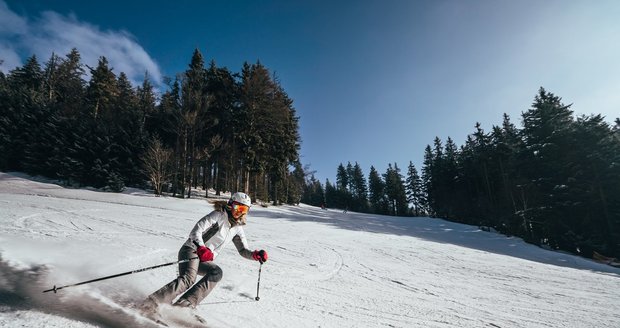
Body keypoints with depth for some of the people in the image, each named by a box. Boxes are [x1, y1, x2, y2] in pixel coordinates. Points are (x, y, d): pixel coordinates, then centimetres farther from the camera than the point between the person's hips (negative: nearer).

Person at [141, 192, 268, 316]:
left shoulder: (238, 228, 12)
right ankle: (151, 304, -32)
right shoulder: (218, 215, -7)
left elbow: (243, 251, 15)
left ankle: (185, 304, -30)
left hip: (206, 260, 6)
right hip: (192, 250, -6)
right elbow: (196, 231, -16)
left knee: (216, 272, -26)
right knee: (188, 279, -31)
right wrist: (201, 248, -34)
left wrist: (255, 255, -6)